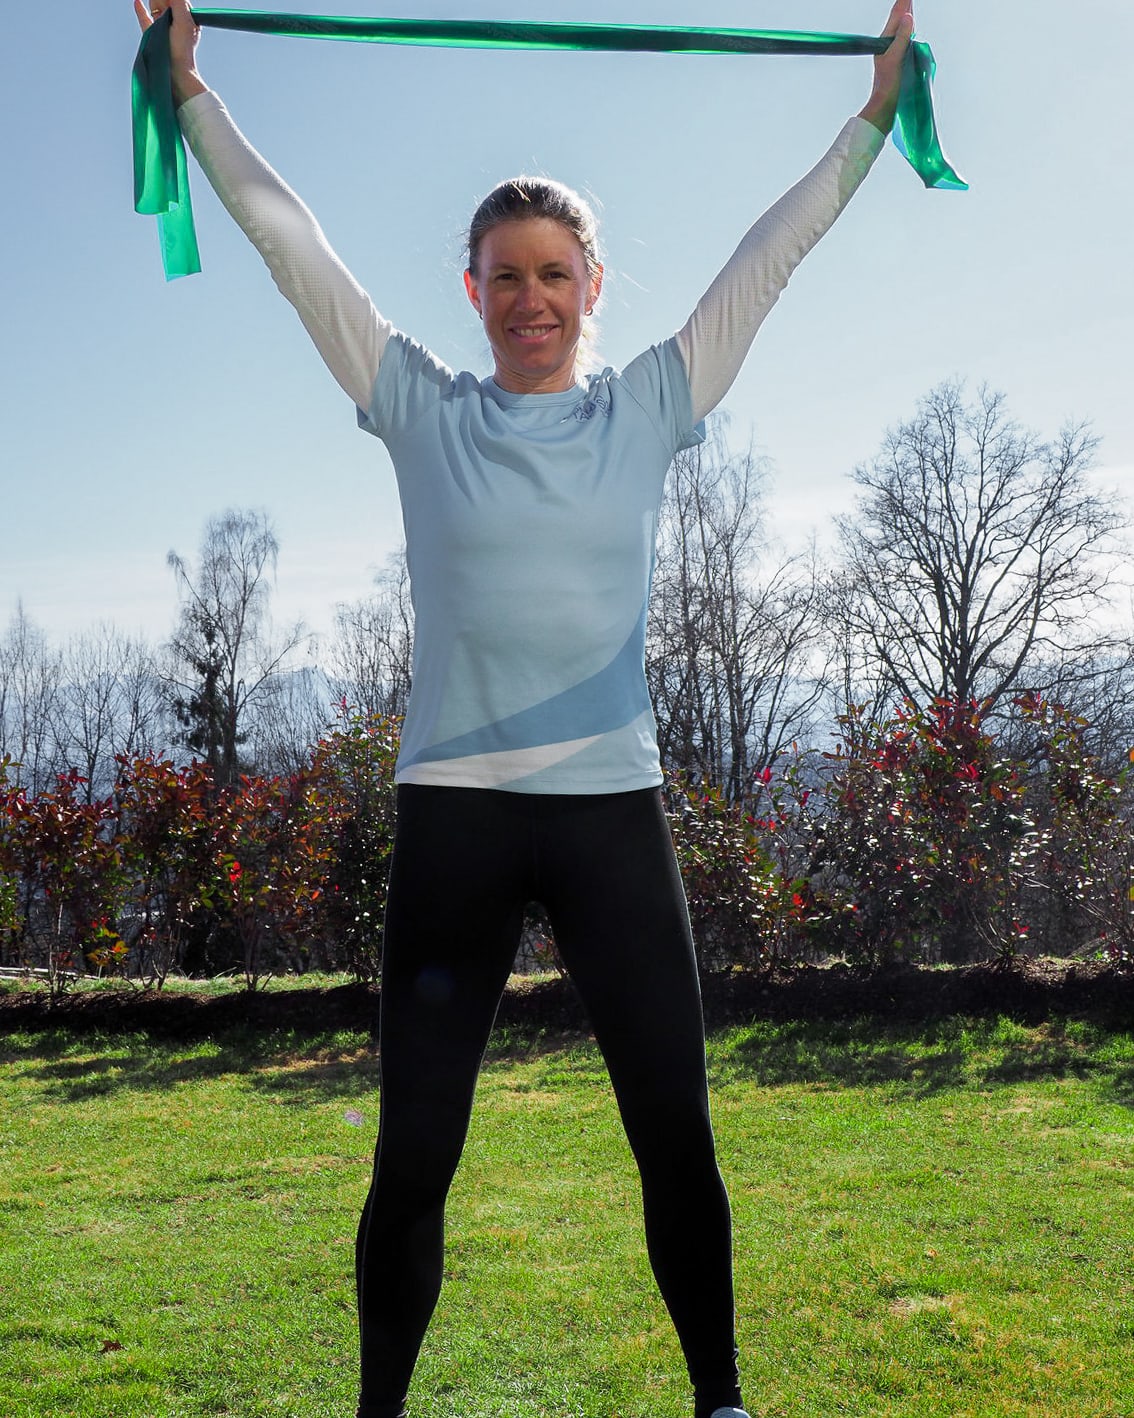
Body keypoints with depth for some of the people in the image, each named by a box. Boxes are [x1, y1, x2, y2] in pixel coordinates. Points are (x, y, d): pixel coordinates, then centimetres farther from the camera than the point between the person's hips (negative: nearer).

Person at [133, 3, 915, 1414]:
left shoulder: (647, 406, 8)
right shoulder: (423, 412, 6)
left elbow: (772, 250, 13)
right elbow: (290, 240, 9)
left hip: (611, 804, 1)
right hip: (453, 807, 0)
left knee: (674, 1136, 6)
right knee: (413, 1153, 4)